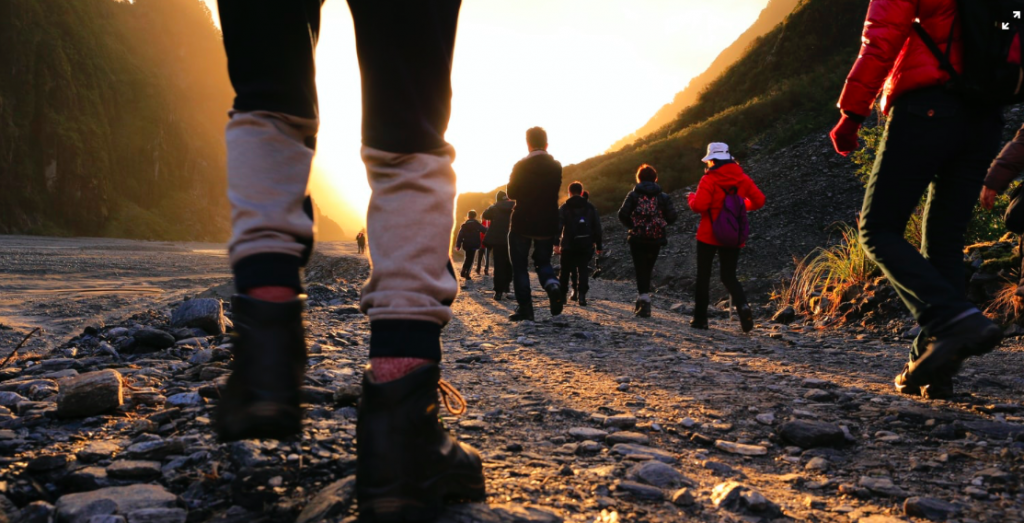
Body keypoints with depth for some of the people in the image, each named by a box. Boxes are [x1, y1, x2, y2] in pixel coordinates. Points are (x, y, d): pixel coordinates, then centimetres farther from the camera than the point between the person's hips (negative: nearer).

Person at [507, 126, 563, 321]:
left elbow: (512, 193, -3)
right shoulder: (556, 167, 1)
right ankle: (551, 284, -15)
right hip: (547, 225, 4)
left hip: (522, 224, -3)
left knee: (520, 266, 7)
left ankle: (525, 308, -2)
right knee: (543, 261, 18)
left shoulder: (521, 166, -10)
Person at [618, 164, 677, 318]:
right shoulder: (663, 197, 2)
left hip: (637, 239, -2)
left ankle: (645, 304, -11)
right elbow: (672, 217, -6)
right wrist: (660, 224, 13)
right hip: (656, 240, 2)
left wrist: (632, 225, 8)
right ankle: (642, 302, 23)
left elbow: (622, 214, -11)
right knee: (647, 270, 17)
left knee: (641, 271, 0)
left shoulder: (634, 195, -2)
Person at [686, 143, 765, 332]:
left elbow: (699, 206, -19)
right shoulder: (743, 178, 3)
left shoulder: (709, 179, -11)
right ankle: (742, 305, -16)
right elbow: (759, 200, 2)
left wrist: (691, 197, 2)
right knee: (729, 277, 12)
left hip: (709, 236, -4)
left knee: (703, 276, 8)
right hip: (733, 238, 4)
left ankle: (700, 318, 9)